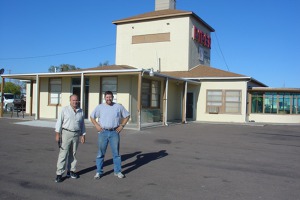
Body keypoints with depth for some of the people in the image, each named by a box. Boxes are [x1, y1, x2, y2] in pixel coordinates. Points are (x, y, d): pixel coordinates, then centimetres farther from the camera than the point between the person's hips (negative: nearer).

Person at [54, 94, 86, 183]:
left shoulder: (81, 111, 9)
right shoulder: (65, 109, -2)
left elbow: (82, 124, 13)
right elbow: (59, 121, -4)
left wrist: (83, 135, 9)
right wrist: (57, 134, -10)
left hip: (76, 135, 4)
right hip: (66, 133, -4)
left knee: (73, 154, 12)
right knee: (63, 154, -4)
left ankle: (71, 171, 23)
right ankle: (59, 174, 0)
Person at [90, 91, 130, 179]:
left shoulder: (119, 107, 4)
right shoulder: (99, 107, 4)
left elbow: (127, 116, 11)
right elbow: (92, 116, 13)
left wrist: (122, 125, 1)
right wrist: (96, 125, 0)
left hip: (114, 132, 0)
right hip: (103, 132, 0)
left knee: (116, 152, 5)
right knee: (100, 153, 4)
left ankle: (117, 171, 16)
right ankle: (99, 172, 14)